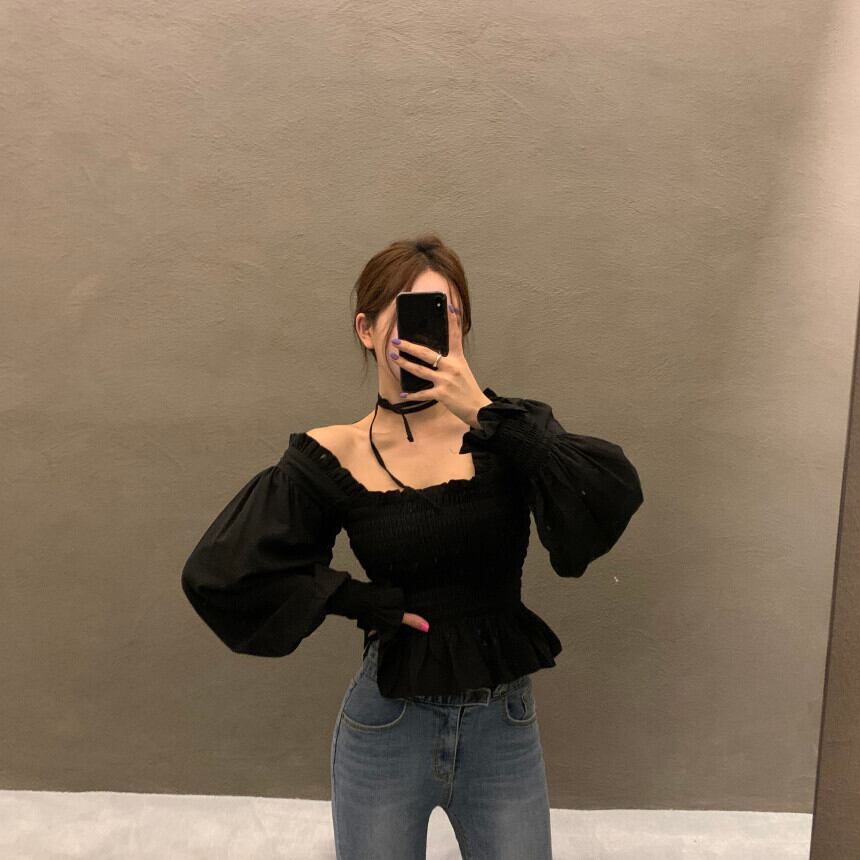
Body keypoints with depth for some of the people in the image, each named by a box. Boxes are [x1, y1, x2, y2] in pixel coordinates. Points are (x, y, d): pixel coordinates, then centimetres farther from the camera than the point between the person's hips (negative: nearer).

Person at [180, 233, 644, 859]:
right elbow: (219, 573, -10)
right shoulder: (335, 457, -10)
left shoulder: (505, 430, -7)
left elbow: (615, 499, -22)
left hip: (505, 724, 1)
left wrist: (484, 412, -30)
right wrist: (365, 602, -11)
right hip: (387, 724, 0)